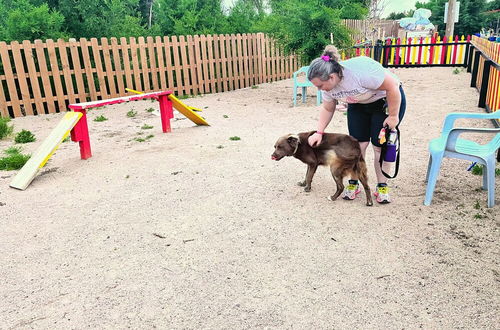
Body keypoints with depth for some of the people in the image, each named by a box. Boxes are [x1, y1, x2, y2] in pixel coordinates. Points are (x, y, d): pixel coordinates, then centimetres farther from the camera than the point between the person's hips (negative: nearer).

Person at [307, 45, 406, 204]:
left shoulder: (360, 71, -39)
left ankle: (382, 186, 10)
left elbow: (392, 86, -29)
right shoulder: (328, 84, -16)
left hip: (388, 100, -5)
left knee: (380, 146, -4)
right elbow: (327, 108, 0)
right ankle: (353, 183, 13)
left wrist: (393, 116, -22)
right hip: (359, 105, 5)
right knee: (358, 144, -1)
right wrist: (319, 132, -7)